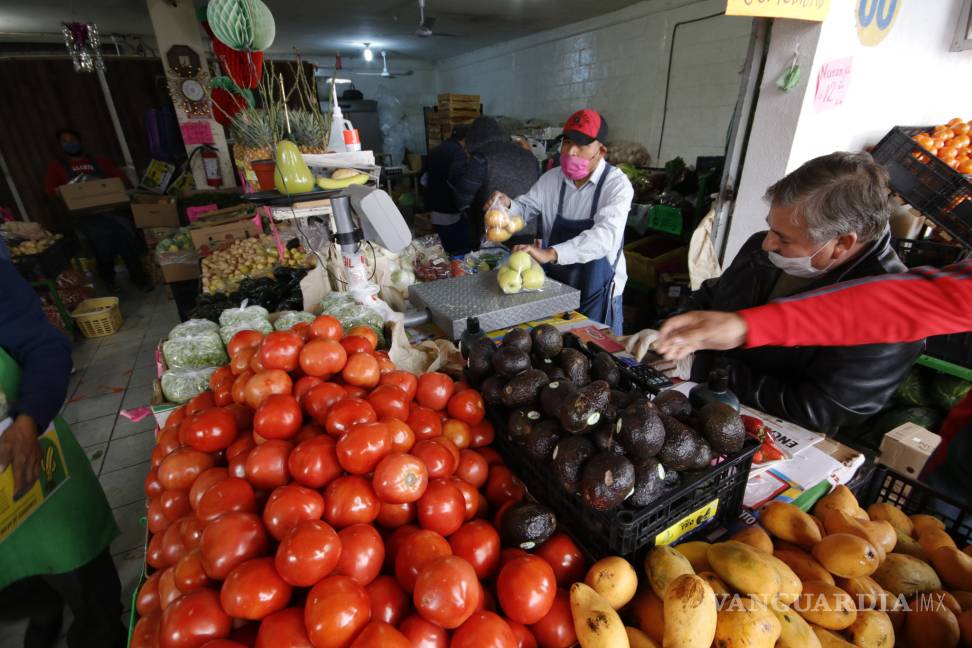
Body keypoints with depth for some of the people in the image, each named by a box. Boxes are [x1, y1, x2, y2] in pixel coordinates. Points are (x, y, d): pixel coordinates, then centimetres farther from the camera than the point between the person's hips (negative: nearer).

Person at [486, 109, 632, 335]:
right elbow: (524, 208, 8)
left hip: (597, 293, -4)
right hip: (555, 287, 4)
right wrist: (507, 205, -18)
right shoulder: (551, 179, 0)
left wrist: (550, 254, -43)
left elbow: (606, 235, -31)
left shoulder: (617, 184, -16)